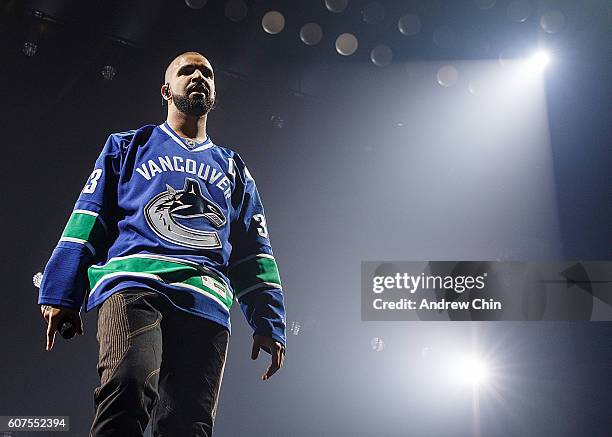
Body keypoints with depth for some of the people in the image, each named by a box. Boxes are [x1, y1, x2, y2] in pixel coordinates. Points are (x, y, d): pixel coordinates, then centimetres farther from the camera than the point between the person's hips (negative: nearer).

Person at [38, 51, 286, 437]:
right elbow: (89, 219, 15)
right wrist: (62, 294, 2)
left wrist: (269, 324, 11)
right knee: (130, 390, -29)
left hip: (206, 301, 3)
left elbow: (254, 251, 23)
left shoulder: (234, 169, 30)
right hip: (133, 282, -2)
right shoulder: (129, 146, 25)